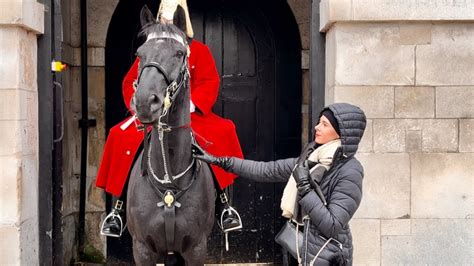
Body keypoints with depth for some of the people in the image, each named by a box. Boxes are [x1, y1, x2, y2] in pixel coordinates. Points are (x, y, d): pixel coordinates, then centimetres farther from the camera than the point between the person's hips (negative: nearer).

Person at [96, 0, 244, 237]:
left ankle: (223, 203, -15)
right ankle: (119, 207, -14)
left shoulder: (199, 51, 6)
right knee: (122, 138, -25)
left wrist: (191, 104, -19)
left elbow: (209, 84, -3)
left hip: (190, 115, -1)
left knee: (222, 132, -27)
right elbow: (131, 83, 8)